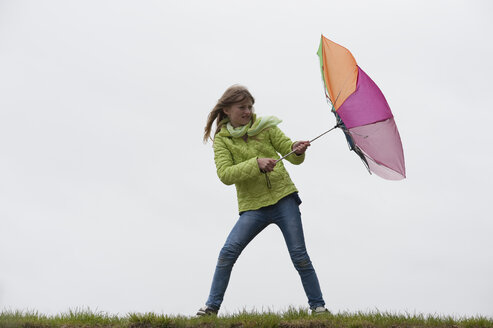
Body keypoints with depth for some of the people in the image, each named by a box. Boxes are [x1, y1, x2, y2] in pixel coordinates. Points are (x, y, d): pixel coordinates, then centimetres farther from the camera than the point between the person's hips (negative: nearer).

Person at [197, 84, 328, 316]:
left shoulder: (264, 127, 5)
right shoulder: (222, 139, 2)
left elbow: (291, 155, 6)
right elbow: (225, 174, -12)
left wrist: (297, 150, -19)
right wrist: (257, 164, -24)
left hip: (283, 197, 1)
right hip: (253, 206, 0)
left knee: (299, 255, -2)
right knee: (227, 253, -13)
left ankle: (318, 306, 10)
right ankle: (212, 306, -1)